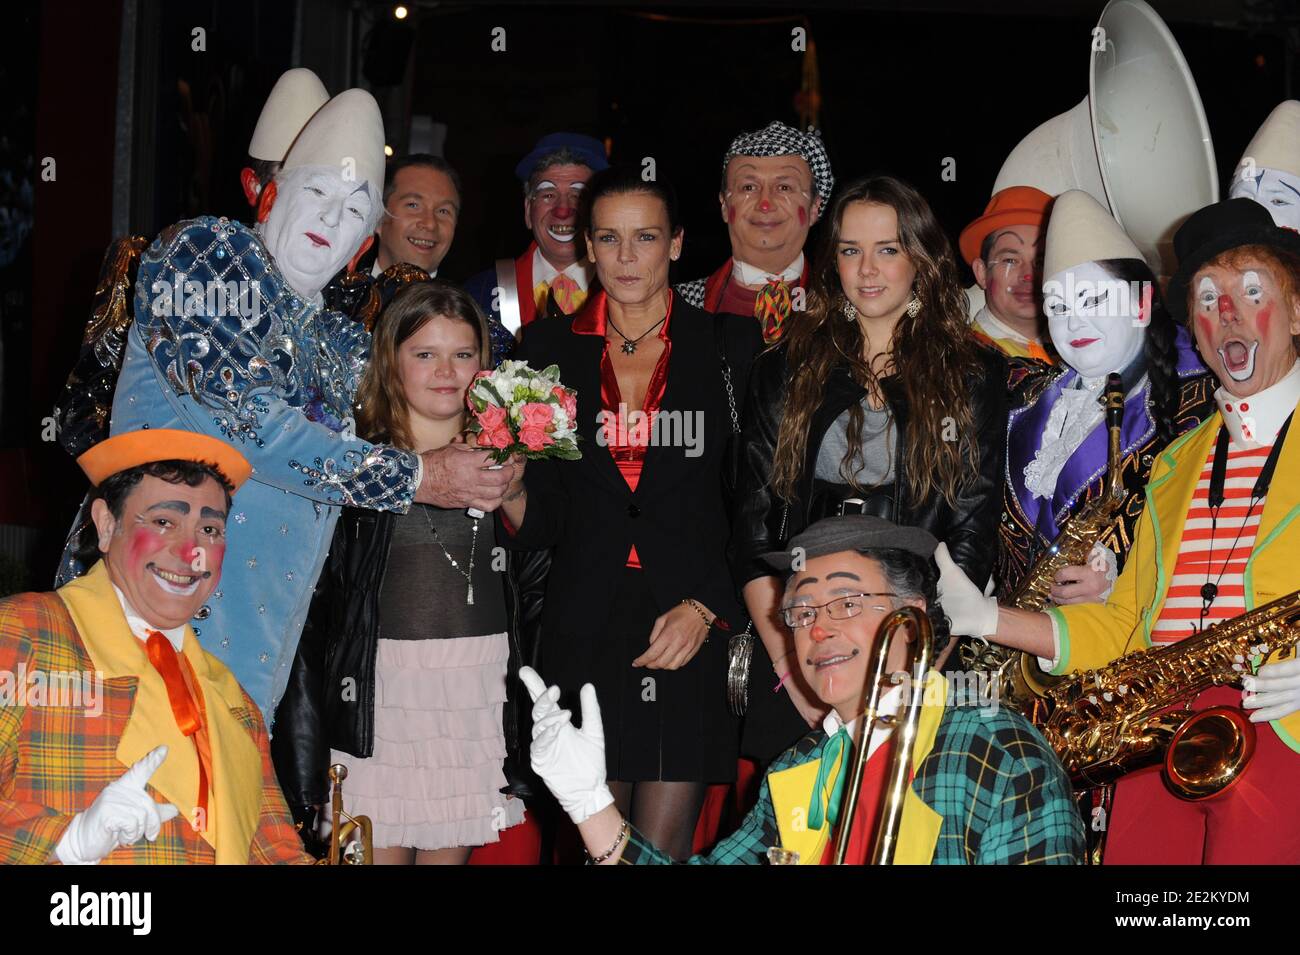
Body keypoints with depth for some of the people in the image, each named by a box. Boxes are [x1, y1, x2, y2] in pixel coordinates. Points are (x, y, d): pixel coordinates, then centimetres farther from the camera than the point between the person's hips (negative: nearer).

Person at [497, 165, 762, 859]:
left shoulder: (728, 346, 5)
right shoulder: (549, 348, 9)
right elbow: (545, 519, 8)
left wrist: (707, 606, -9)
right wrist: (513, 496, -14)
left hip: (696, 631, -1)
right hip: (584, 632, 1)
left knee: (661, 850, -1)